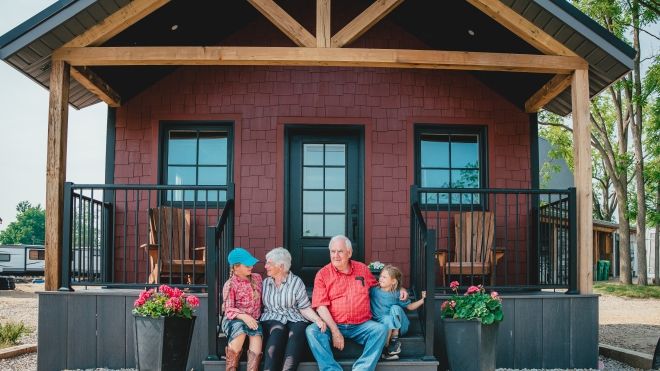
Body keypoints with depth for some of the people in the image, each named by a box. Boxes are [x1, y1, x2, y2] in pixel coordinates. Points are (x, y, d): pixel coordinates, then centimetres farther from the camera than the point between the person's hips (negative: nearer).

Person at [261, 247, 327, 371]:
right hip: (272, 319, 1)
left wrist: (317, 319, -14)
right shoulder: (265, 283, 18)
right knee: (278, 330, -35)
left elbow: (305, 307, 2)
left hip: (294, 319, -1)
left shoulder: (296, 282, 8)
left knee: (297, 332, -36)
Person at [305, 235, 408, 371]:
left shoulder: (363, 269, 12)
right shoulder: (323, 274, 2)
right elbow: (321, 306, -5)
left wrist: (399, 289, 13)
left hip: (361, 325, 2)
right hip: (333, 325, -1)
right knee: (312, 331, -28)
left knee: (381, 329, -25)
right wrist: (334, 331, -15)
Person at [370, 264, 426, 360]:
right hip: (381, 323, -1)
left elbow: (410, 306, 6)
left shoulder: (397, 294, 0)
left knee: (395, 308, -26)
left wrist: (422, 300, -7)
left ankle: (395, 339, -19)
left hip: (397, 325, 1)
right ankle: (385, 348, -28)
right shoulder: (374, 290, 0)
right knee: (387, 318, -34)